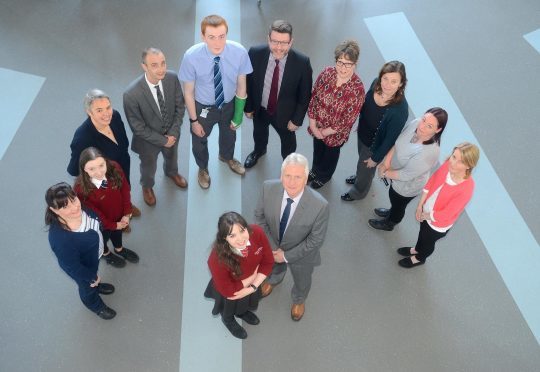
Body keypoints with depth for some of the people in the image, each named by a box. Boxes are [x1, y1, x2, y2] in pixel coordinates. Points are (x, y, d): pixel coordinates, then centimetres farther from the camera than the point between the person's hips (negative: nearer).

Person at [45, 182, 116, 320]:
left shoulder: (81, 209, -28)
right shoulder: (60, 238, -46)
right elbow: (73, 266, -29)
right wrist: (92, 277, -13)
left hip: (93, 256, 5)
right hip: (82, 268, -5)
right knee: (88, 288, 30)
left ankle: (96, 286, 72)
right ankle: (96, 305, 62)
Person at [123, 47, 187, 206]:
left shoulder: (172, 78, -25)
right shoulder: (131, 94, -36)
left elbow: (180, 106, -9)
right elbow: (138, 127, -24)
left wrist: (173, 133, -15)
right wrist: (163, 140, -18)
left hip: (171, 133, 4)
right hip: (148, 139, -3)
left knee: (172, 156, 35)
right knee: (149, 166, 27)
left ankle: (171, 172, 70)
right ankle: (147, 186, 61)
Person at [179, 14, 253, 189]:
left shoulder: (239, 52, -28)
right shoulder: (191, 56, -32)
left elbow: (241, 84, -12)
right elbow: (188, 92, -18)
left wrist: (238, 114, -8)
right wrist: (193, 120, -11)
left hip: (229, 104, 2)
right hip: (203, 107, -2)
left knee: (229, 134, 32)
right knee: (199, 140, 24)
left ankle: (227, 157, 69)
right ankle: (202, 168, 60)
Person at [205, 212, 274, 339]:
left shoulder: (257, 233, -35)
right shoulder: (218, 259, -43)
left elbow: (268, 262, -17)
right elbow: (228, 291, -26)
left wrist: (253, 287, -24)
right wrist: (252, 277, -21)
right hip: (230, 290, -3)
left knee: (245, 301, 35)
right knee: (230, 307, 31)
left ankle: (242, 312, 70)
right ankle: (228, 320, 66)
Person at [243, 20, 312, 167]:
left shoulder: (302, 62, -30)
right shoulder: (255, 53, -25)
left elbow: (305, 95, -17)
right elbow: (247, 82, -9)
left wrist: (297, 119, -11)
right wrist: (248, 107, -1)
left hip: (285, 113, -2)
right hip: (259, 109, 2)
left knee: (288, 139, 28)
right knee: (259, 132, 33)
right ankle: (259, 150, 69)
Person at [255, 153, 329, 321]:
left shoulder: (319, 205, -38)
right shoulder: (268, 188, -30)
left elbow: (316, 240, -23)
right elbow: (259, 216, -12)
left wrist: (287, 256, -19)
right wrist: (272, 247, -17)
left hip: (300, 253, -2)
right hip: (272, 246, 2)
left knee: (302, 282, 30)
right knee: (274, 268, 37)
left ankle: (299, 300, 66)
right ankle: (273, 280, 74)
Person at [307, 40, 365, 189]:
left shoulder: (357, 89, -31)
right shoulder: (326, 73, -20)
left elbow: (348, 120, -23)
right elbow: (313, 99, -11)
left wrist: (326, 132, -16)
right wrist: (313, 126, -13)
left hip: (336, 133, -3)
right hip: (317, 126, 4)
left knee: (331, 154, 26)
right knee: (317, 149, 30)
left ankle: (324, 176, 57)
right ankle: (315, 170, 62)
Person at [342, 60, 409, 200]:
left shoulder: (400, 109, -40)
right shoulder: (376, 84, -24)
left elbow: (390, 139, -25)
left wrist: (376, 158, -12)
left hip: (374, 145, -5)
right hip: (362, 134, 5)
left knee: (366, 168, 25)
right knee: (362, 159, 35)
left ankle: (358, 192, 58)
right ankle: (359, 177, 69)